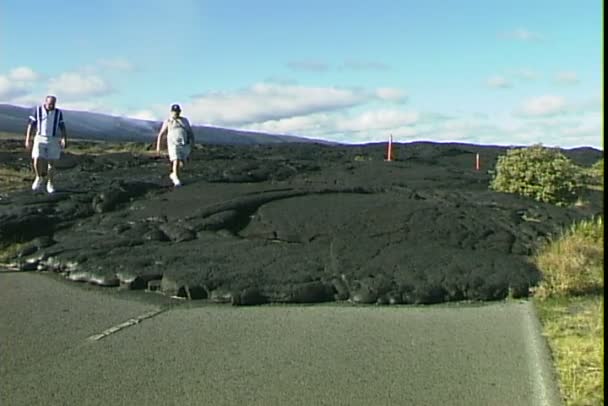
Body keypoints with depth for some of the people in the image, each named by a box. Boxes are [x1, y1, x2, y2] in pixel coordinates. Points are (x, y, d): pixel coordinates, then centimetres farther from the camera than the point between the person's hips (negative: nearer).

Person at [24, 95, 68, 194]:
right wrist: (28, 140, -7)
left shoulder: (58, 113, -1)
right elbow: (30, 125, -3)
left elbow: (63, 127, 0)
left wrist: (65, 140, -12)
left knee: (50, 163, 2)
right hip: (40, 139, -1)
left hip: (53, 140, 1)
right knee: (37, 160, -12)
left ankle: (50, 184, 15)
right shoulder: (37, 110, -5)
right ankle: (39, 178, 13)